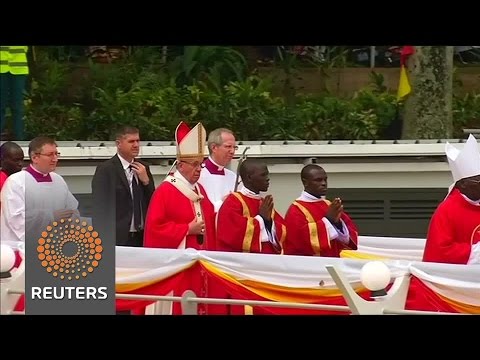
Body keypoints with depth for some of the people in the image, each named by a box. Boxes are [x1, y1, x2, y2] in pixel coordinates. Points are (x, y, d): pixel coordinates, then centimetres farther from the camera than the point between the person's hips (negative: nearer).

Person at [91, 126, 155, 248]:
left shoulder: (143, 168, 13)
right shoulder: (105, 170, -4)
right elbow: (100, 207, -7)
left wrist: (146, 181, -3)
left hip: (142, 237, 5)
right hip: (118, 238, -5)